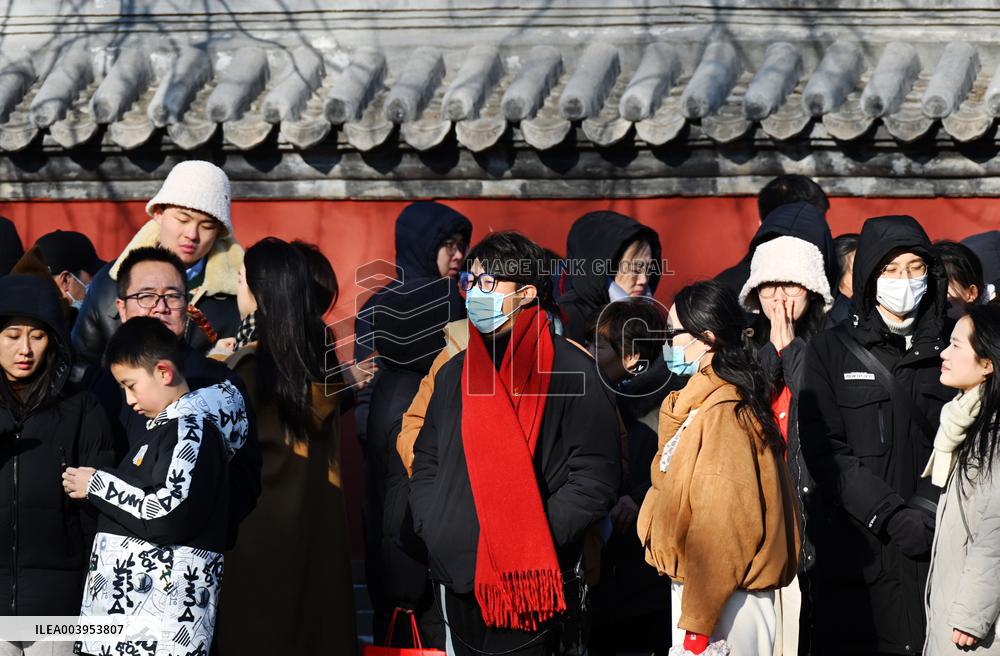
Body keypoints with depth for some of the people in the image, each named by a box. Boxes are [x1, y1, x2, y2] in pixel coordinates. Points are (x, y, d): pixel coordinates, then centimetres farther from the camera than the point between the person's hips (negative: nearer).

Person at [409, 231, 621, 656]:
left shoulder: (572, 373, -6)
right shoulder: (455, 373, 14)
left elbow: (595, 479, -11)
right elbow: (426, 462, 20)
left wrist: (531, 539, -16)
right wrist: (433, 529, 3)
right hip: (457, 582, 6)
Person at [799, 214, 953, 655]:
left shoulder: (945, 351, 11)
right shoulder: (831, 350, 5)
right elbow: (823, 449, -4)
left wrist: (928, 510, -12)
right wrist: (891, 515, -14)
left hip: (933, 549, 1)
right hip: (854, 550, -1)